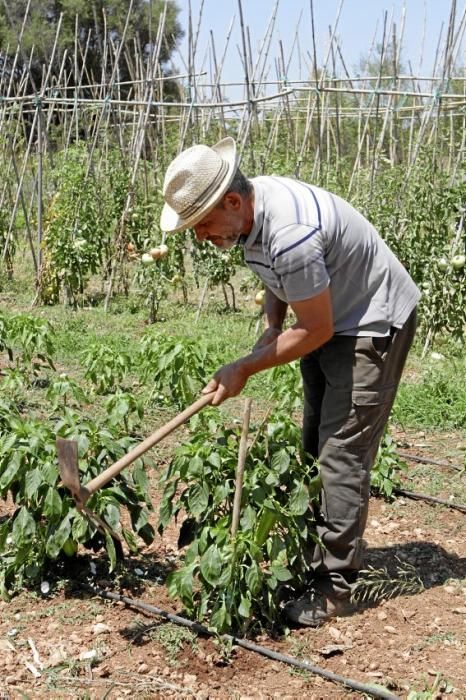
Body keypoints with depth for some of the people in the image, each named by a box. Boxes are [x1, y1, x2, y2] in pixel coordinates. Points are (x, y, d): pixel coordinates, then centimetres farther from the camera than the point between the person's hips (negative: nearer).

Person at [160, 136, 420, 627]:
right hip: (330, 316, 10)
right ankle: (323, 554, 26)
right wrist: (271, 325, -3)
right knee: (315, 445, 14)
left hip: (373, 323, -10)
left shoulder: (289, 234, -36)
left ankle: (334, 588, -3)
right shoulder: (248, 209, -6)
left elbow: (315, 330, -26)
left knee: (342, 454, -11)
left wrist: (244, 368, -19)